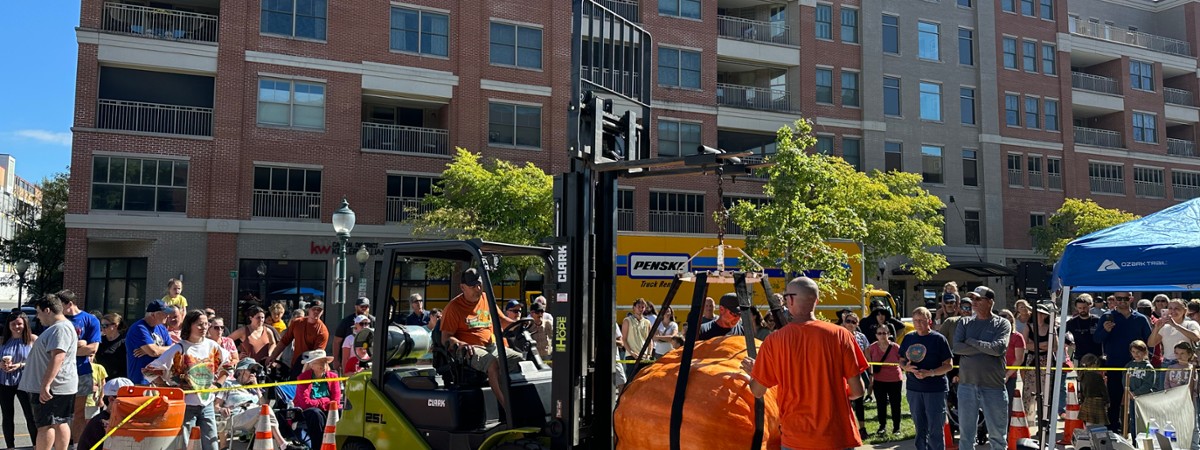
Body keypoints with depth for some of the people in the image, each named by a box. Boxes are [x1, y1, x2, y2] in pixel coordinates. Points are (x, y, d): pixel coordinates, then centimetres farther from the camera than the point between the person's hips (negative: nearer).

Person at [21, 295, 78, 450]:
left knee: (46, 424, -6)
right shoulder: (57, 327, 19)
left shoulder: (61, 328, -17)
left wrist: (45, 385, -28)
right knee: (60, 423, 10)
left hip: (53, 387, -10)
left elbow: (57, 357, -26)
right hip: (59, 387, 10)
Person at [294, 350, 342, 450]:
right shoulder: (303, 378, -4)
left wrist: (317, 403, -17)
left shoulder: (333, 376, 6)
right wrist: (325, 401, -10)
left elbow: (336, 401, -2)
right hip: (306, 413, -3)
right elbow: (305, 403, -16)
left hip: (327, 412, 3)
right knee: (316, 413, -37)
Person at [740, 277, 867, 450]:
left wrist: (751, 373, 22)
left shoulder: (774, 341, -7)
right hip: (837, 436, 0)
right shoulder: (840, 335, -8)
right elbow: (857, 391, -5)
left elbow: (758, 391, 0)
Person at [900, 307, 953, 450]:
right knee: (920, 429, 14)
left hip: (935, 390, -4)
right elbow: (901, 361, 14)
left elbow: (948, 365, -8)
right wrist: (906, 367, -9)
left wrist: (930, 373, -22)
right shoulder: (908, 338, 6)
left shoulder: (938, 339, -7)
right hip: (913, 389, 4)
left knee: (935, 431, -1)